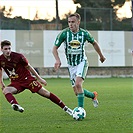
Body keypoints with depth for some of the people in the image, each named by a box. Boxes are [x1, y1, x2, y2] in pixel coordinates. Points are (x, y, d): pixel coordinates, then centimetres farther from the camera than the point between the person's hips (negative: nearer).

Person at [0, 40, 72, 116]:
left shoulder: (18, 56, -17)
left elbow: (28, 67, -3)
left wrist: (39, 78, 2)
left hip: (27, 79, -3)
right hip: (15, 83, 3)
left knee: (45, 93, -7)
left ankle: (65, 108, 1)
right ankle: (15, 105, -53)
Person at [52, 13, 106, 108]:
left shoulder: (84, 33, -10)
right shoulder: (64, 33, -12)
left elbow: (94, 43, 10)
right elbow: (55, 48, -6)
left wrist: (101, 56, 20)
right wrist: (58, 60, -23)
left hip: (82, 62, -3)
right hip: (71, 64, 3)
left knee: (78, 84, -27)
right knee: (77, 92, 5)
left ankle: (80, 108, -20)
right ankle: (93, 95, 33)